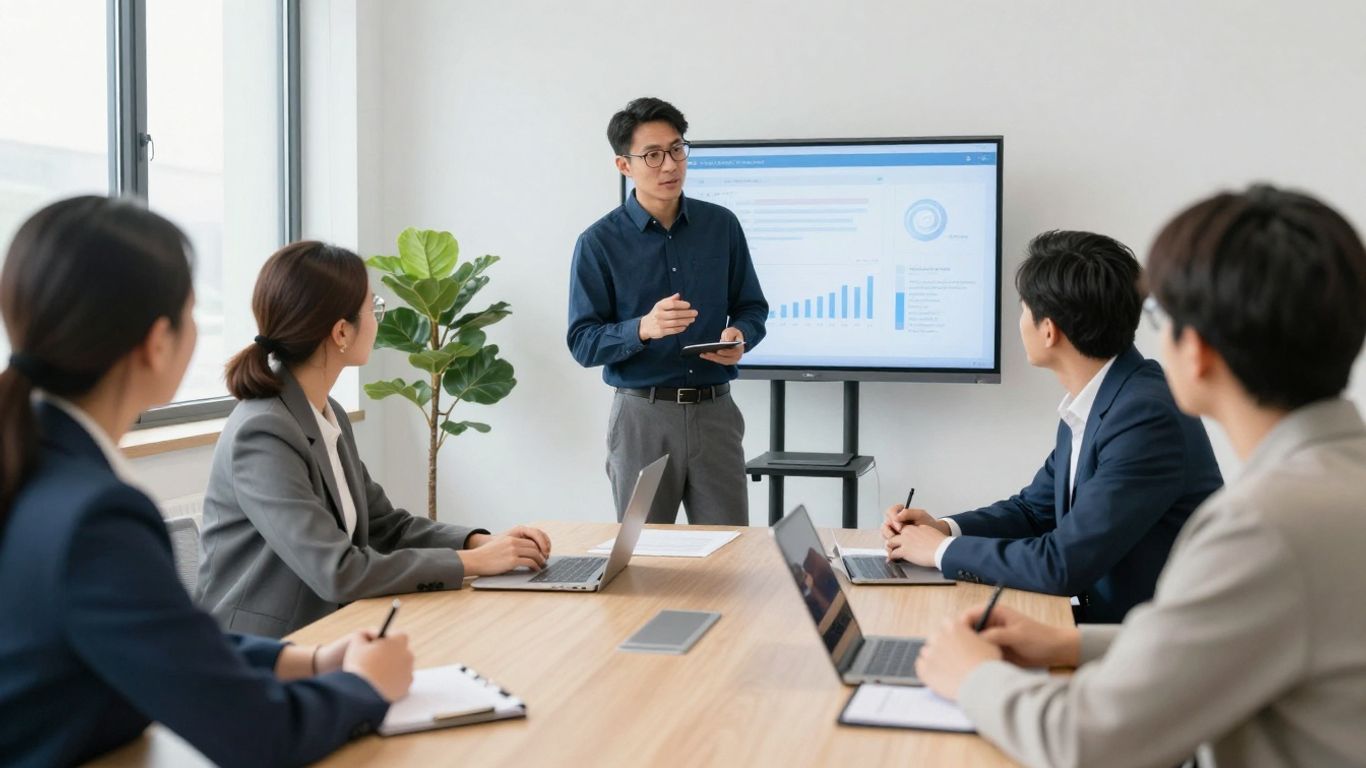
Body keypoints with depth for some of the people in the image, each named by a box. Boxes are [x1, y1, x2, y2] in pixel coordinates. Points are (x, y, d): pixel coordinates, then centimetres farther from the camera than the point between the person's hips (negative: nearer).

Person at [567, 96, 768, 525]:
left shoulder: (722, 226, 5)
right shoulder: (599, 243, -4)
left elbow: (752, 308, 11)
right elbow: (583, 343, -7)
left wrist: (739, 337, -12)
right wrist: (643, 329, -25)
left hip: (715, 411, 2)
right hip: (642, 414, -2)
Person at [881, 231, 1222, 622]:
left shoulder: (1146, 417, -24)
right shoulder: (1092, 403, 5)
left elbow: (1063, 565, -25)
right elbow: (1035, 509, 16)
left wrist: (945, 550, -12)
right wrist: (943, 528, 0)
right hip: (1107, 620, 7)